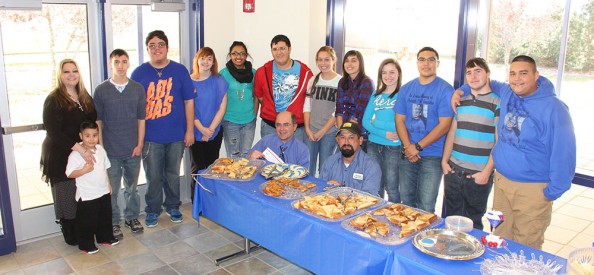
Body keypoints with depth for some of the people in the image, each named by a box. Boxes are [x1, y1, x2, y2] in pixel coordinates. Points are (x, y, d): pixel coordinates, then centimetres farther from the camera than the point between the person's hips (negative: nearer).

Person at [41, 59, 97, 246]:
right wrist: (80, 149, -24)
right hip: (60, 155, -5)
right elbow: (54, 132, -18)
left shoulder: (85, 98, 10)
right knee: (66, 196, 2)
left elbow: (94, 123, 17)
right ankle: (71, 236, 17)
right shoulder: (54, 100, -10)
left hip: (84, 153, 5)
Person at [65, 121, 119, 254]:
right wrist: (84, 170, -30)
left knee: (105, 217, 21)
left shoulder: (100, 149, 1)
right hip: (86, 196, -6)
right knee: (87, 222, 7)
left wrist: (109, 184, 15)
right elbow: (69, 174, -17)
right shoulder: (76, 154, -18)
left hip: (104, 193, 6)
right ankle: (86, 244, 25)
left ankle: (105, 237, 41)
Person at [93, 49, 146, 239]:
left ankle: (132, 217, 32)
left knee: (132, 187, 14)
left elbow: (141, 119, 5)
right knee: (111, 189, 6)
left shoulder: (138, 89, 3)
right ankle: (113, 223, 22)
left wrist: (140, 144, -1)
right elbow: (97, 122, 0)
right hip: (110, 151, -1)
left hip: (133, 150, 2)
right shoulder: (101, 90, -2)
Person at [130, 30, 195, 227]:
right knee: (153, 176, 6)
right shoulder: (139, 73, 1)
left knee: (173, 174, 13)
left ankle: (172, 206, 32)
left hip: (176, 135, 1)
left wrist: (190, 130, 0)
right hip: (150, 136, 0)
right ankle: (153, 210, 24)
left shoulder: (179, 70, 2)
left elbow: (188, 101, 3)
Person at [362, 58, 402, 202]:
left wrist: (376, 123, -8)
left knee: (391, 188, 3)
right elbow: (365, 120, 5)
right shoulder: (376, 95, 11)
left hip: (393, 147, -5)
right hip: (373, 145, 5)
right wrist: (384, 133, -11)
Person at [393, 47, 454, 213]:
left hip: (432, 156, -4)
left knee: (426, 206, -2)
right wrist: (407, 147, -8)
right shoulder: (406, 89, 9)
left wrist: (417, 147, -14)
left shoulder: (445, 90, -6)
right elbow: (400, 119, 6)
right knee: (406, 200, 13)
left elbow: (444, 125, -12)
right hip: (407, 155, 4)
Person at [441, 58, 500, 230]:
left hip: (479, 174, -4)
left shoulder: (497, 103, -4)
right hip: (453, 170, 5)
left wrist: (487, 172, -12)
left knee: (473, 223, 7)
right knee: (450, 218, 12)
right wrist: (444, 160, 6)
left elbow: (500, 142, -7)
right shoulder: (460, 101, 12)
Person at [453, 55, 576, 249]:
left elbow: (563, 153, -13)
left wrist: (554, 191, -12)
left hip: (533, 189, -6)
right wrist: (462, 90, 13)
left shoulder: (553, 108, -13)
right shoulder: (505, 93, 5)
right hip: (501, 181, 6)